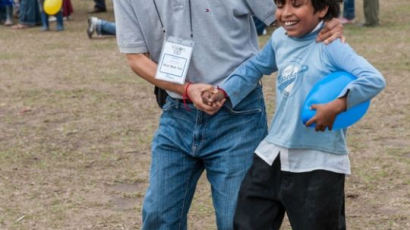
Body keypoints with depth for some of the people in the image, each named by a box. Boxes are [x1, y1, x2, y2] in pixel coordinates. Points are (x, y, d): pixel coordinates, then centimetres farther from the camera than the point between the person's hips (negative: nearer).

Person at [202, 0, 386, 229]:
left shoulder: (330, 46, -14)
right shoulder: (280, 39, 6)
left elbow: (374, 79, -25)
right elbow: (255, 67, 25)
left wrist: (337, 105, -35)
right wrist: (224, 92, 14)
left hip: (319, 165, -7)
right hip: (273, 156, 7)